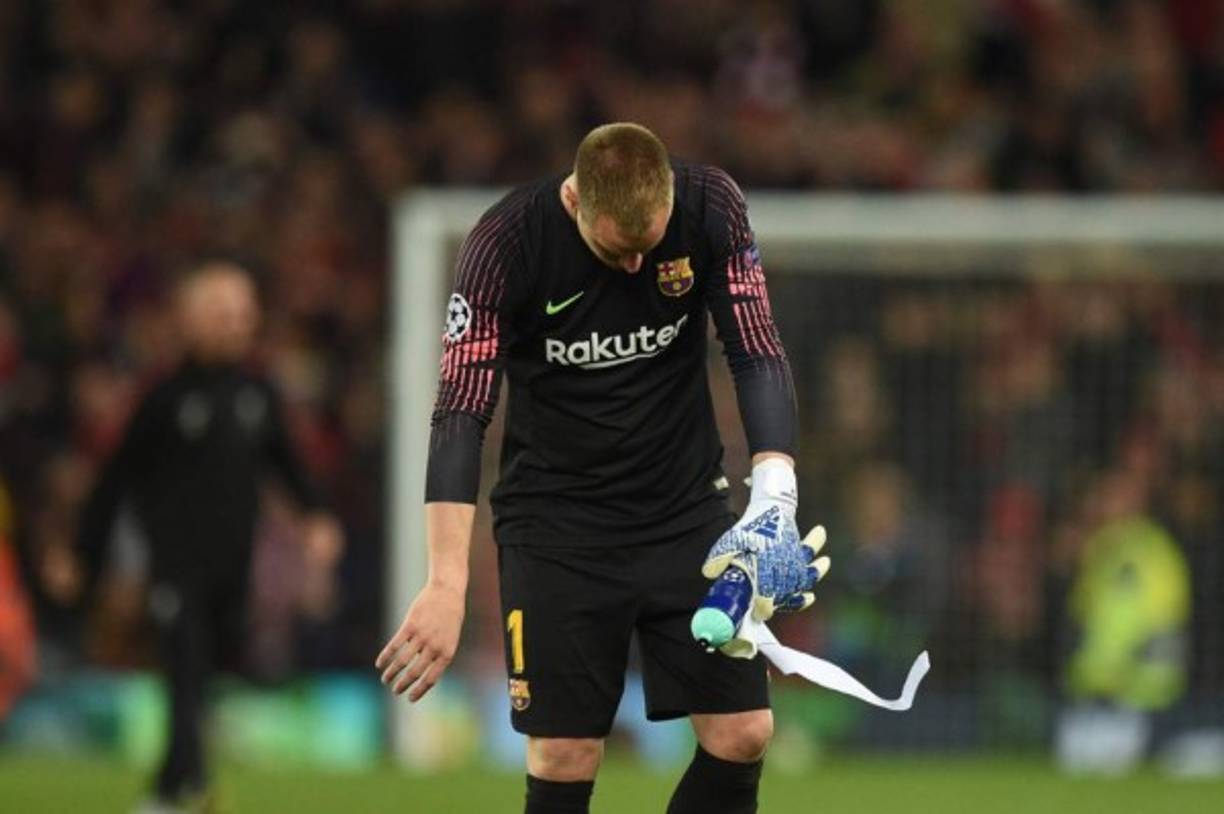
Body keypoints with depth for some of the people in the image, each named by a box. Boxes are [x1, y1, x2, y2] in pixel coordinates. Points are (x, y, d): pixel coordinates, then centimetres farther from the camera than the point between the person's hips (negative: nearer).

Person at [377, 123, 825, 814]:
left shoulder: (711, 206, -13)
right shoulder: (507, 243, -20)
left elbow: (759, 354, -12)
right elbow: (462, 412, -22)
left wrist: (775, 497, -29)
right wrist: (448, 582, -31)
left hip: (688, 508, 3)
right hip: (558, 523, -3)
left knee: (743, 734, -4)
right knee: (565, 758, -7)